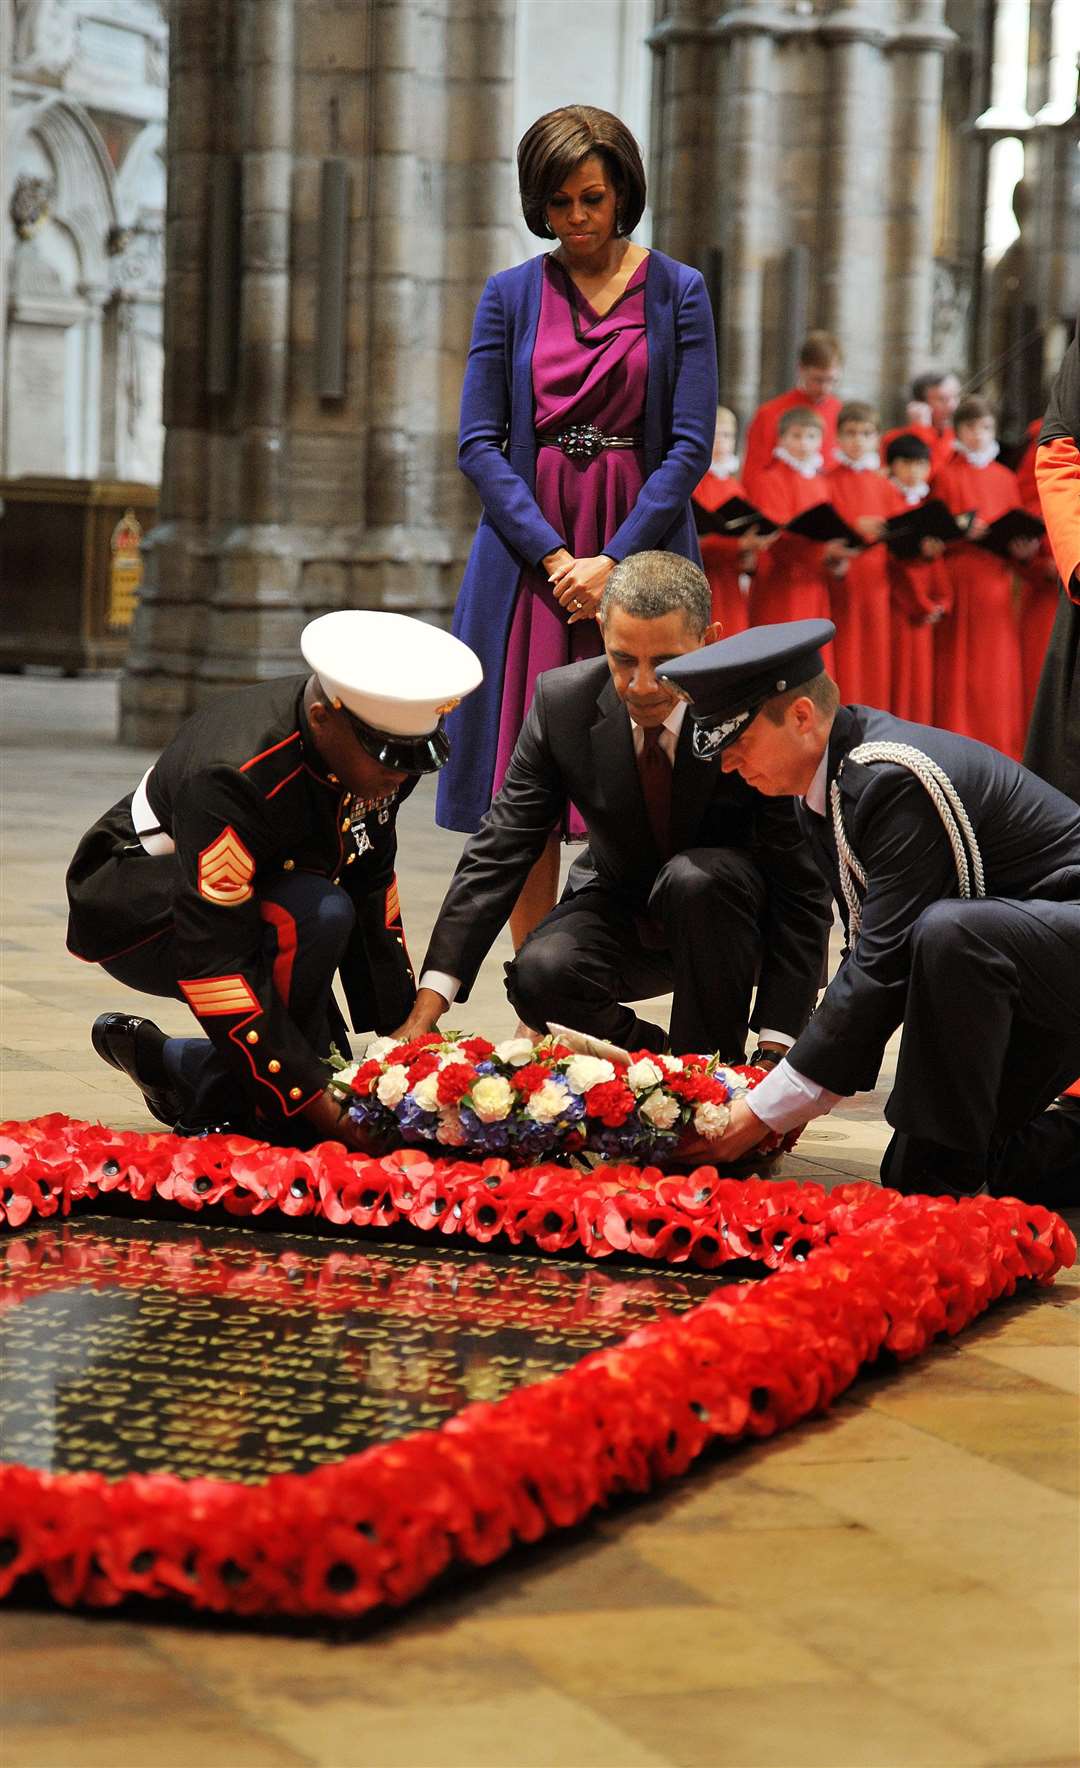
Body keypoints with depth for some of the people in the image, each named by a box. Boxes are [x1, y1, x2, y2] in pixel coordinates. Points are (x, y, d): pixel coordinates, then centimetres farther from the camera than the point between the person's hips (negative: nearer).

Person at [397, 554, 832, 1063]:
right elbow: (499, 850, -15)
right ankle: (661, 1060, 1)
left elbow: (801, 887, -23)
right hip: (621, 904, 2)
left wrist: (774, 1049, -30)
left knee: (694, 879, -35)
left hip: (726, 909, -2)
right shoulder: (561, 701, -17)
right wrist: (427, 1008, -24)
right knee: (539, 975, -28)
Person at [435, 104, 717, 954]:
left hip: (640, 554, -1)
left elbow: (690, 446, -2)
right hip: (529, 553, 1)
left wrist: (614, 560, -12)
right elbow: (478, 443, 3)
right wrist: (553, 555, -10)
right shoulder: (510, 296, 8)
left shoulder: (676, 293, 4)